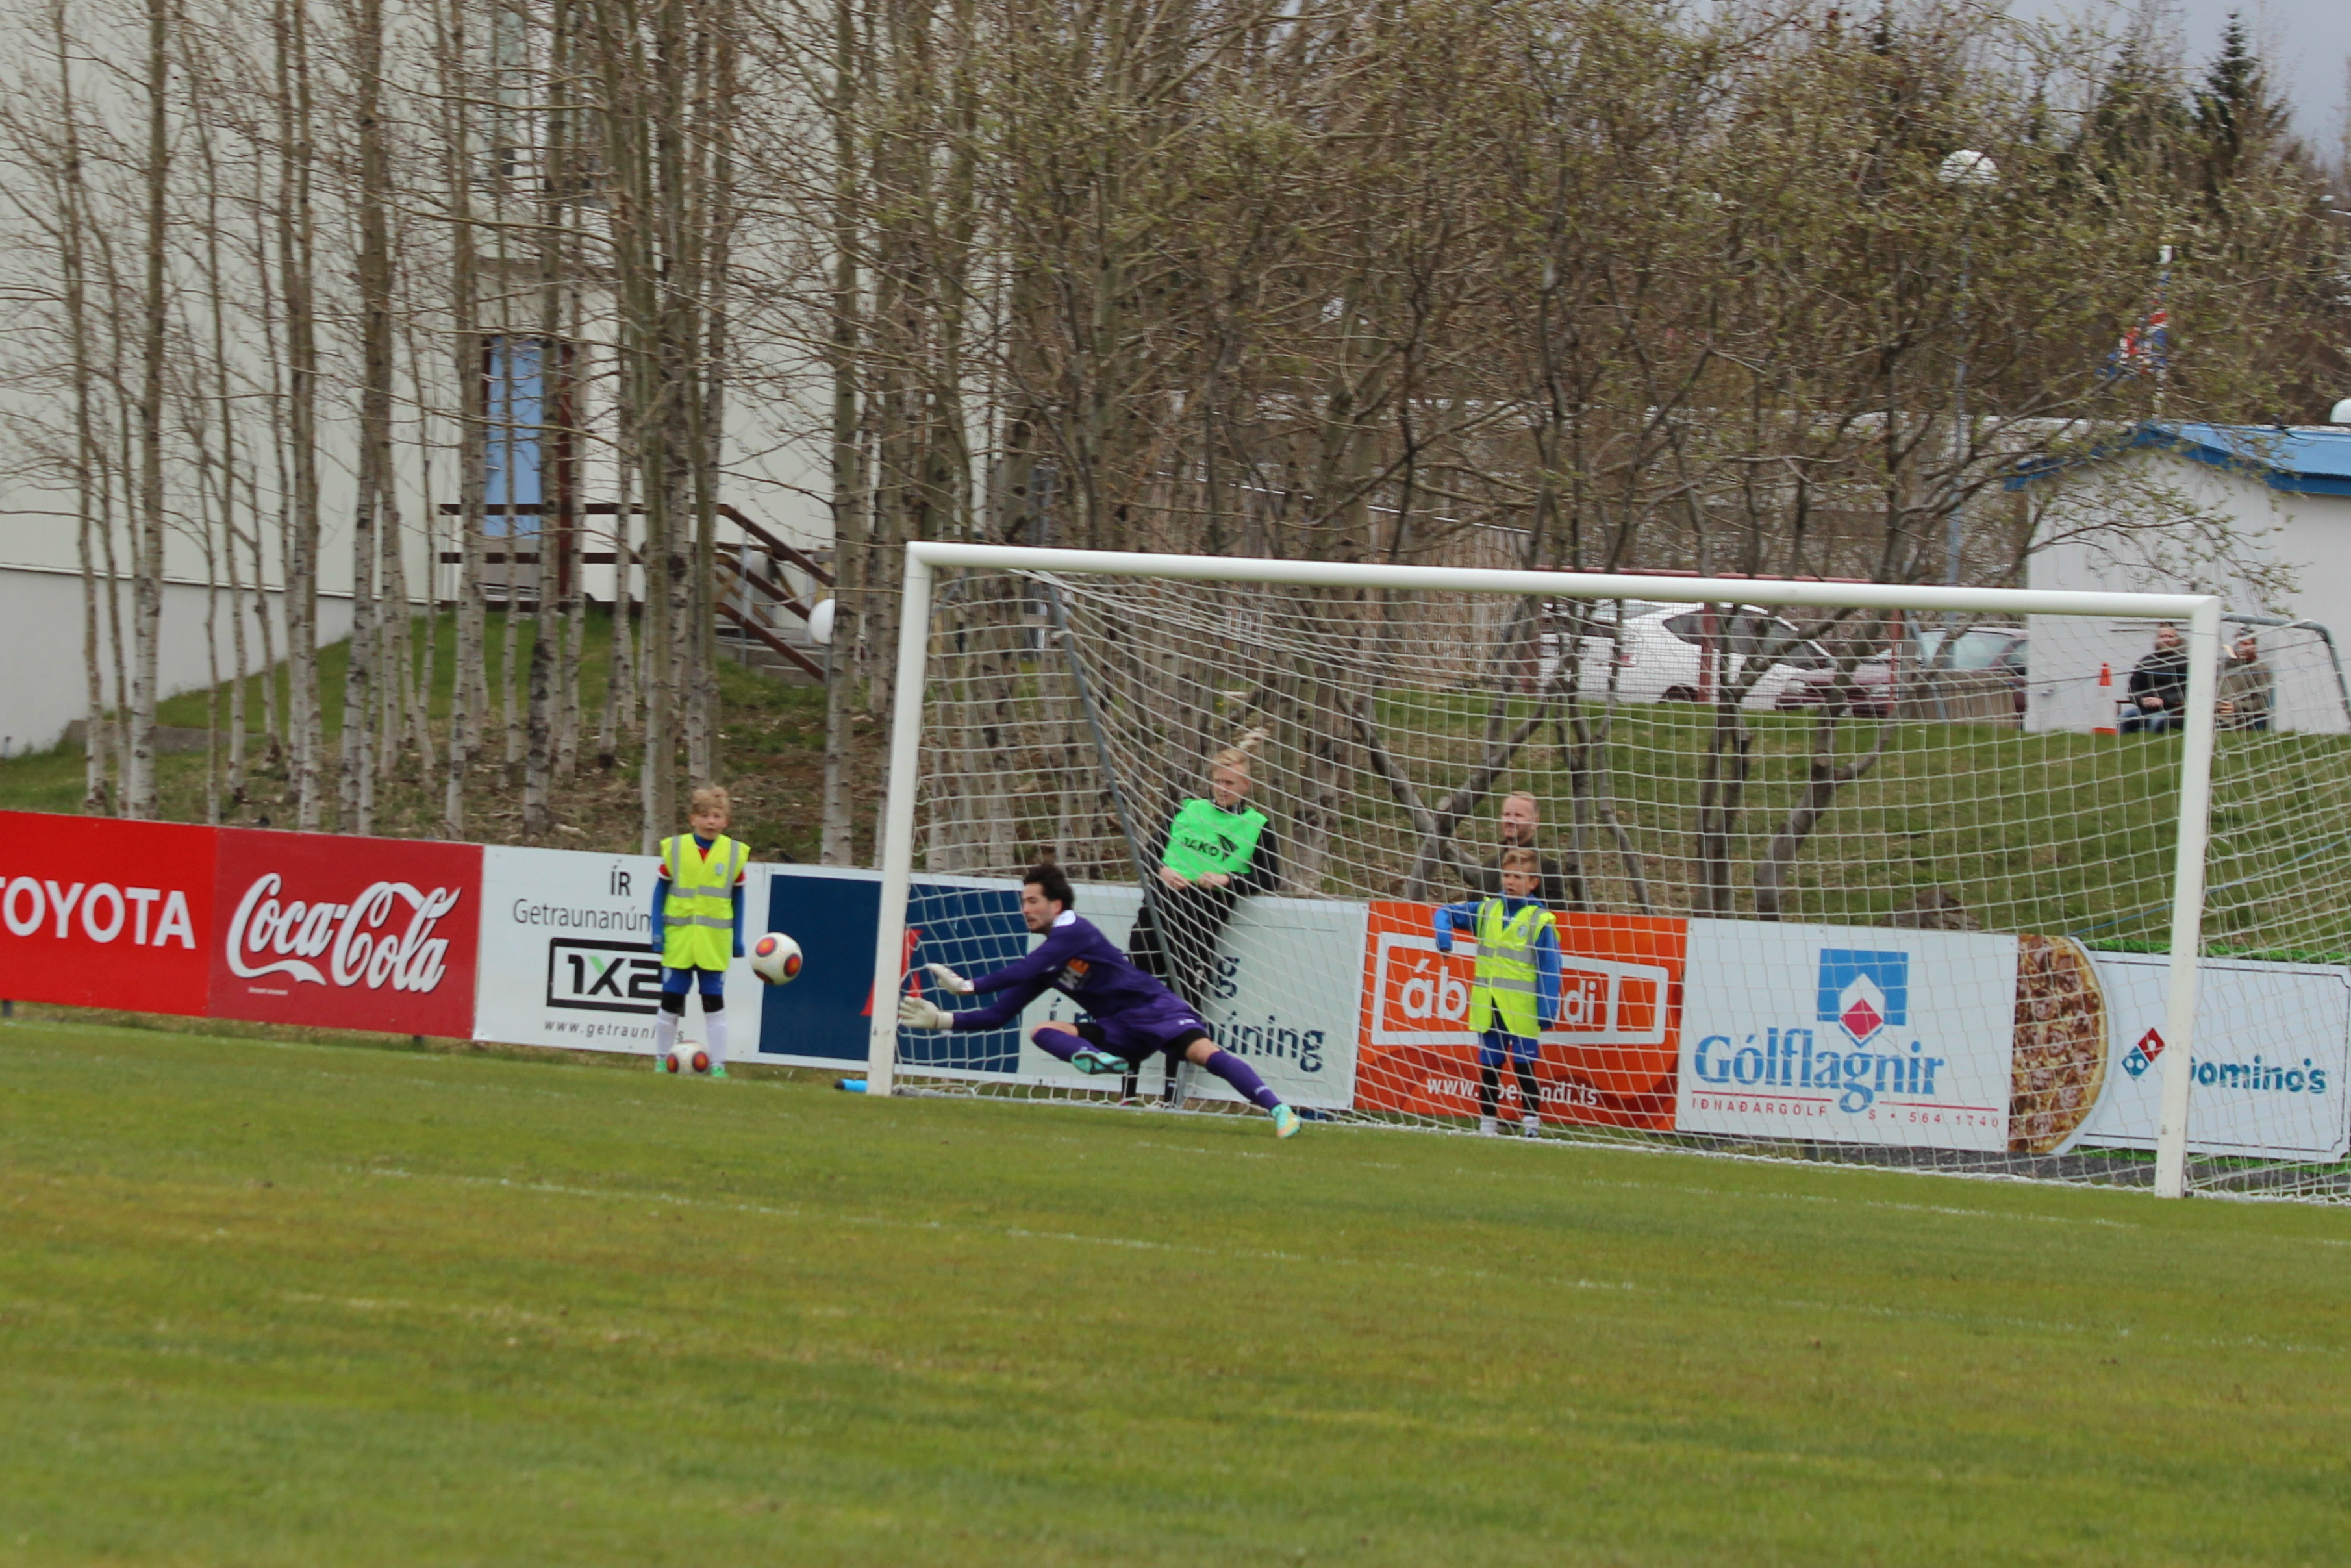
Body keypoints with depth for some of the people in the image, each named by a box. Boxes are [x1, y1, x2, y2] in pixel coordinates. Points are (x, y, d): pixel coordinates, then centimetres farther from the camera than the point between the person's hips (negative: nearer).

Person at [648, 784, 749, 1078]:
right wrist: (657, 931, -3)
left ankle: (718, 1064, 6)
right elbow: (660, 889, 3)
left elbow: (737, 897, 9)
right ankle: (662, 1061, 16)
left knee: (714, 1003, 2)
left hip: (714, 942, 0)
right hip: (678, 939, 0)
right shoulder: (675, 849, -2)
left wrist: (738, 938, 7)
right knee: (671, 1003, 6)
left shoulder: (735, 853, 1)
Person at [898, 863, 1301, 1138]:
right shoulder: (1045, 964, 14)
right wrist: (942, 1020, 5)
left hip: (1155, 1010, -7)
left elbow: (1025, 971, -20)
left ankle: (1277, 1110, -36)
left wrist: (969, 986, -13)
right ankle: (1098, 1059, -40)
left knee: (1203, 1051, -32)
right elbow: (999, 1015, 16)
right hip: (1119, 1032, 7)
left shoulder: (1074, 930, -10)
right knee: (1042, 1031, -11)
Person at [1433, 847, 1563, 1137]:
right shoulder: (1486, 911, 8)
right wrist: (1444, 937, -4)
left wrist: (1547, 1012, -12)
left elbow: (1550, 969, -7)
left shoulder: (1540, 920, -6)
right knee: (1489, 1067, 10)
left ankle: (1532, 1124, 4)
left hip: (1522, 1012, -5)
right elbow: (1447, 914, 18)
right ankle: (1487, 1124, 17)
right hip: (1488, 1009, 5)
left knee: (1524, 1068, -1)